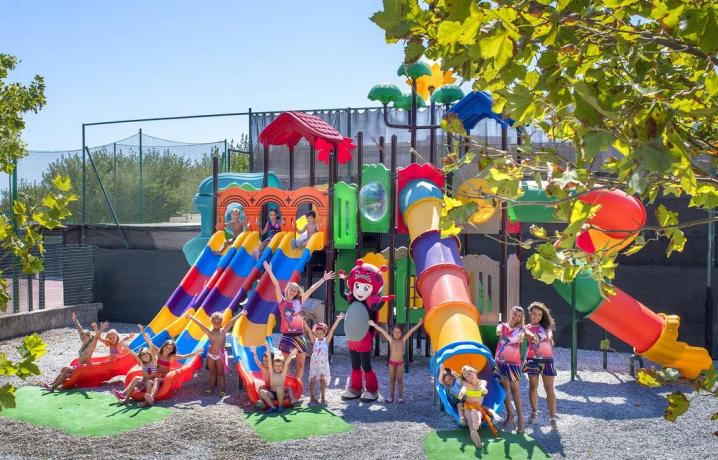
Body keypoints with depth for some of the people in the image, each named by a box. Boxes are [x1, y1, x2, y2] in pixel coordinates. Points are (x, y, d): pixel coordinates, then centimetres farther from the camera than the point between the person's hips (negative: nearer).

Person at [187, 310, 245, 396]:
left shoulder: (223, 331, -4)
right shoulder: (209, 332, 0)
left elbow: (231, 322, -14)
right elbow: (200, 324, -6)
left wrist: (240, 314, -21)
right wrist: (192, 318, -15)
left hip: (220, 355, -2)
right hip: (210, 355, 2)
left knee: (220, 373, 4)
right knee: (212, 372, 12)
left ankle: (222, 390, 9)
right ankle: (211, 388, 20)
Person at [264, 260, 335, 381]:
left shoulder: (298, 301, 9)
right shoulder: (282, 301, 1)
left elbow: (312, 289, 10)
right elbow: (277, 286, -11)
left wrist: (324, 279, 14)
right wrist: (269, 271, -21)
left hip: (299, 336, 4)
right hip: (287, 336, -4)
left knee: (301, 365, 5)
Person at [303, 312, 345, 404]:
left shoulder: (326, 341, -2)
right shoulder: (314, 341, -1)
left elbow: (332, 330, -9)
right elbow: (309, 331, -9)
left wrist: (338, 320, -16)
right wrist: (303, 321, -19)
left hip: (324, 364, 0)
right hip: (314, 363, 0)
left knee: (323, 380, 6)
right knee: (312, 380, 2)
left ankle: (323, 398, 16)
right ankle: (312, 397, 13)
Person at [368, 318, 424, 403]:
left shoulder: (403, 340, -4)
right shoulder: (391, 340, -4)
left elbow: (411, 331, -10)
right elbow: (382, 331, -10)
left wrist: (418, 324, -17)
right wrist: (374, 324, -14)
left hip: (400, 363, -1)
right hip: (392, 362, 1)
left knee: (400, 380, 6)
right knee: (392, 380, 9)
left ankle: (401, 397, 15)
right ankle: (391, 397, 16)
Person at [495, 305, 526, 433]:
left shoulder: (520, 329, 4)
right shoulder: (503, 325, 6)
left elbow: (521, 337, -19)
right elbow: (498, 330, -19)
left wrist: (521, 337, -44)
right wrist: (499, 331, -44)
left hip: (513, 361, -2)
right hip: (500, 360, 2)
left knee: (514, 389, -6)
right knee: (504, 387, 9)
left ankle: (520, 417, -4)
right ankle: (509, 414, 22)